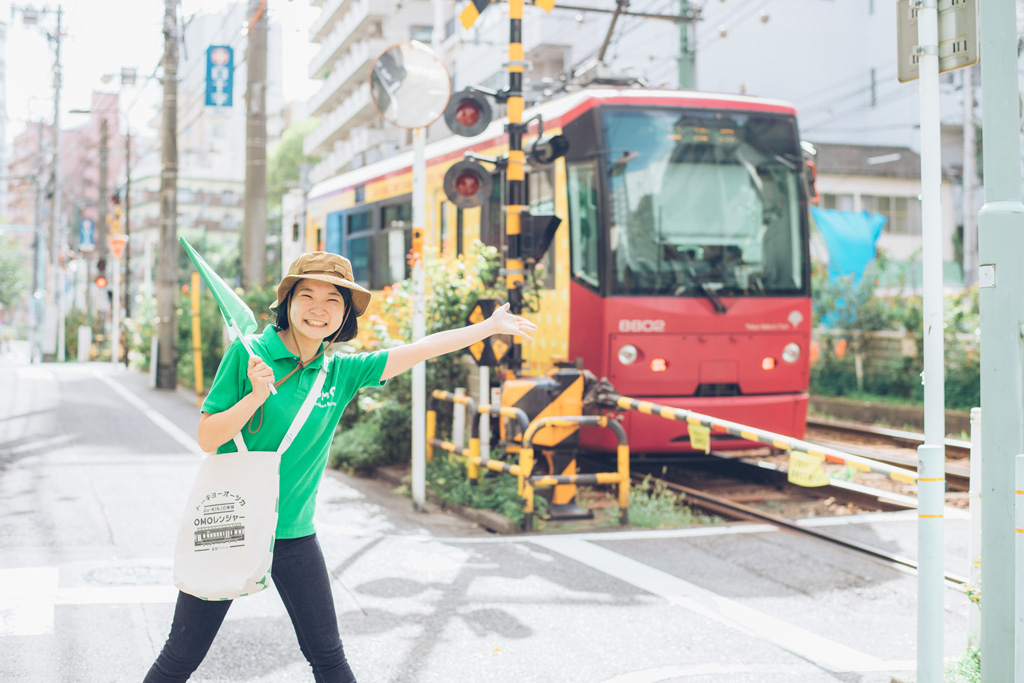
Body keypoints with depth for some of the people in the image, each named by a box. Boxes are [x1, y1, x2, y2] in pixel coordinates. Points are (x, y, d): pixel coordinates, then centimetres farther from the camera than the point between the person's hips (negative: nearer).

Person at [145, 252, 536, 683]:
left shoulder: (342, 373, 2)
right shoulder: (247, 354, -9)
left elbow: (421, 350, 5)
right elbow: (207, 438, -9)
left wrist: (492, 326, 6)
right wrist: (256, 396, -24)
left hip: (294, 533, 3)